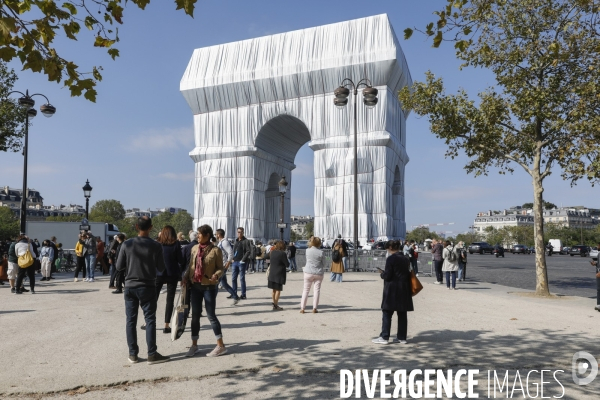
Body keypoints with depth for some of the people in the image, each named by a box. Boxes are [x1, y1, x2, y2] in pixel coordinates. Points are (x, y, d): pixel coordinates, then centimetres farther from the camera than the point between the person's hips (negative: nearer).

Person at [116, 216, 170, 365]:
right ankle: (152, 354, 5)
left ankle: (133, 353, 15)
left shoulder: (127, 244, -6)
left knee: (131, 320, 10)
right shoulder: (156, 246, -11)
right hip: (148, 287, -2)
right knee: (150, 320, 3)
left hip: (130, 286, 2)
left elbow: (119, 267, -2)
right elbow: (161, 268, -4)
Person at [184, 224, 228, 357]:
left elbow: (220, 268, -8)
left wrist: (216, 275, -28)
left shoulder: (215, 250, -10)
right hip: (195, 285, 5)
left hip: (209, 286, -5)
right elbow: (191, 265, 14)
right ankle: (194, 345, 23)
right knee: (195, 315, 11)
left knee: (211, 315, -2)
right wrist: (186, 277, -1)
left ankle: (221, 345, 9)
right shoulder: (194, 248, 5)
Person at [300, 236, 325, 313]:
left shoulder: (307, 250, -5)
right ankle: (314, 308, 9)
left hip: (308, 272, 1)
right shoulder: (320, 252, -9)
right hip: (319, 273, -1)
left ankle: (302, 308, 9)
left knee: (306, 290, 9)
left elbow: (307, 260, 8)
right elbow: (323, 263, 0)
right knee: (317, 290, 8)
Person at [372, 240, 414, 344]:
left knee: (387, 314, 1)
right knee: (402, 314, 10)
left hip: (392, 290, -7)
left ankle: (384, 337, 3)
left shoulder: (391, 259, -13)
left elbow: (387, 276, -15)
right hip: (404, 290, 7)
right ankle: (402, 337, 16)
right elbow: (408, 274, 13)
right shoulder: (406, 259, 9)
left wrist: (382, 274, 4)